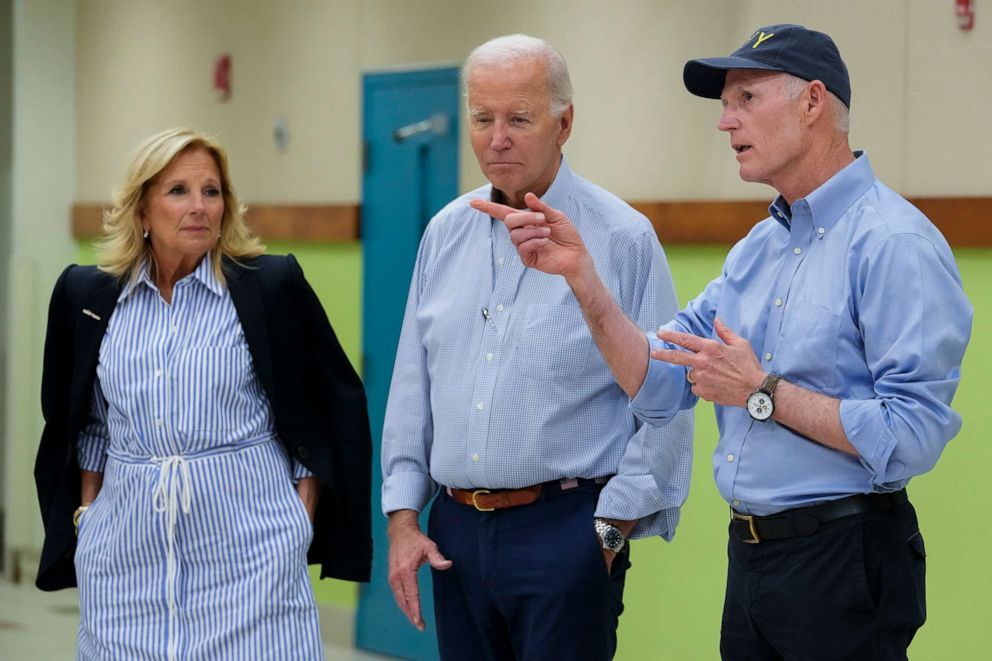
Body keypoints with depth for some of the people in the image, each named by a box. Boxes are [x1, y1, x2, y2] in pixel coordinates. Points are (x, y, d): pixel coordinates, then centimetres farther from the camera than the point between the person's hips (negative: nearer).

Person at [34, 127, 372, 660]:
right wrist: (86, 509, 13)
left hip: (247, 549, -3)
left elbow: (335, 405, 4)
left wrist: (304, 513, 0)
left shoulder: (271, 286, -2)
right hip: (127, 551, 3)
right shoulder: (89, 295, 6)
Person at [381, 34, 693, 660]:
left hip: (565, 531, -5)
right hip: (456, 530, 5)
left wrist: (611, 531, -9)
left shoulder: (622, 237, -6)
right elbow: (412, 387, 13)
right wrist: (404, 516, 7)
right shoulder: (446, 233, 10)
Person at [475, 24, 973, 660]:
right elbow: (659, 387, 6)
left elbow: (914, 434, -23)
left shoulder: (894, 243, -15)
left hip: (843, 559, -8)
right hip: (751, 556, 8)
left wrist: (762, 393, -19)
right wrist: (580, 273, -5)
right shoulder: (758, 248, 12)